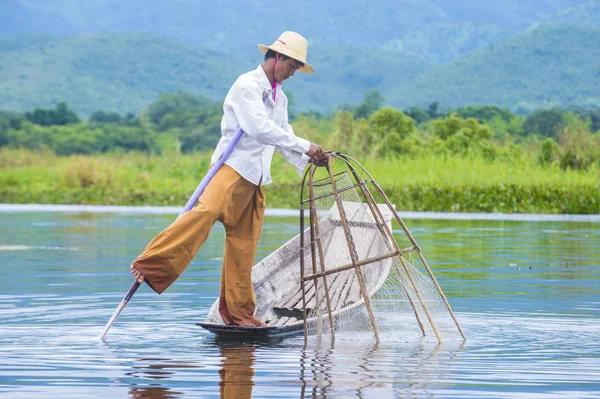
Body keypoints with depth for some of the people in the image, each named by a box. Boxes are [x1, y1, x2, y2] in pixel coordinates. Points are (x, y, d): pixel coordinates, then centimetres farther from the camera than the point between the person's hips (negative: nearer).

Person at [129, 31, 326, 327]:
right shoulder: (247, 85, -5)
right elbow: (259, 128, -17)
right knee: (205, 213, -31)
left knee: (243, 247, 6)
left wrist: (307, 161, 4)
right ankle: (150, 266, -39)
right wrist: (304, 146, -15)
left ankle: (237, 313, 11)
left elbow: (283, 140, 23)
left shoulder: (280, 98, 23)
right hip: (232, 168, -8)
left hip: (255, 180, 8)